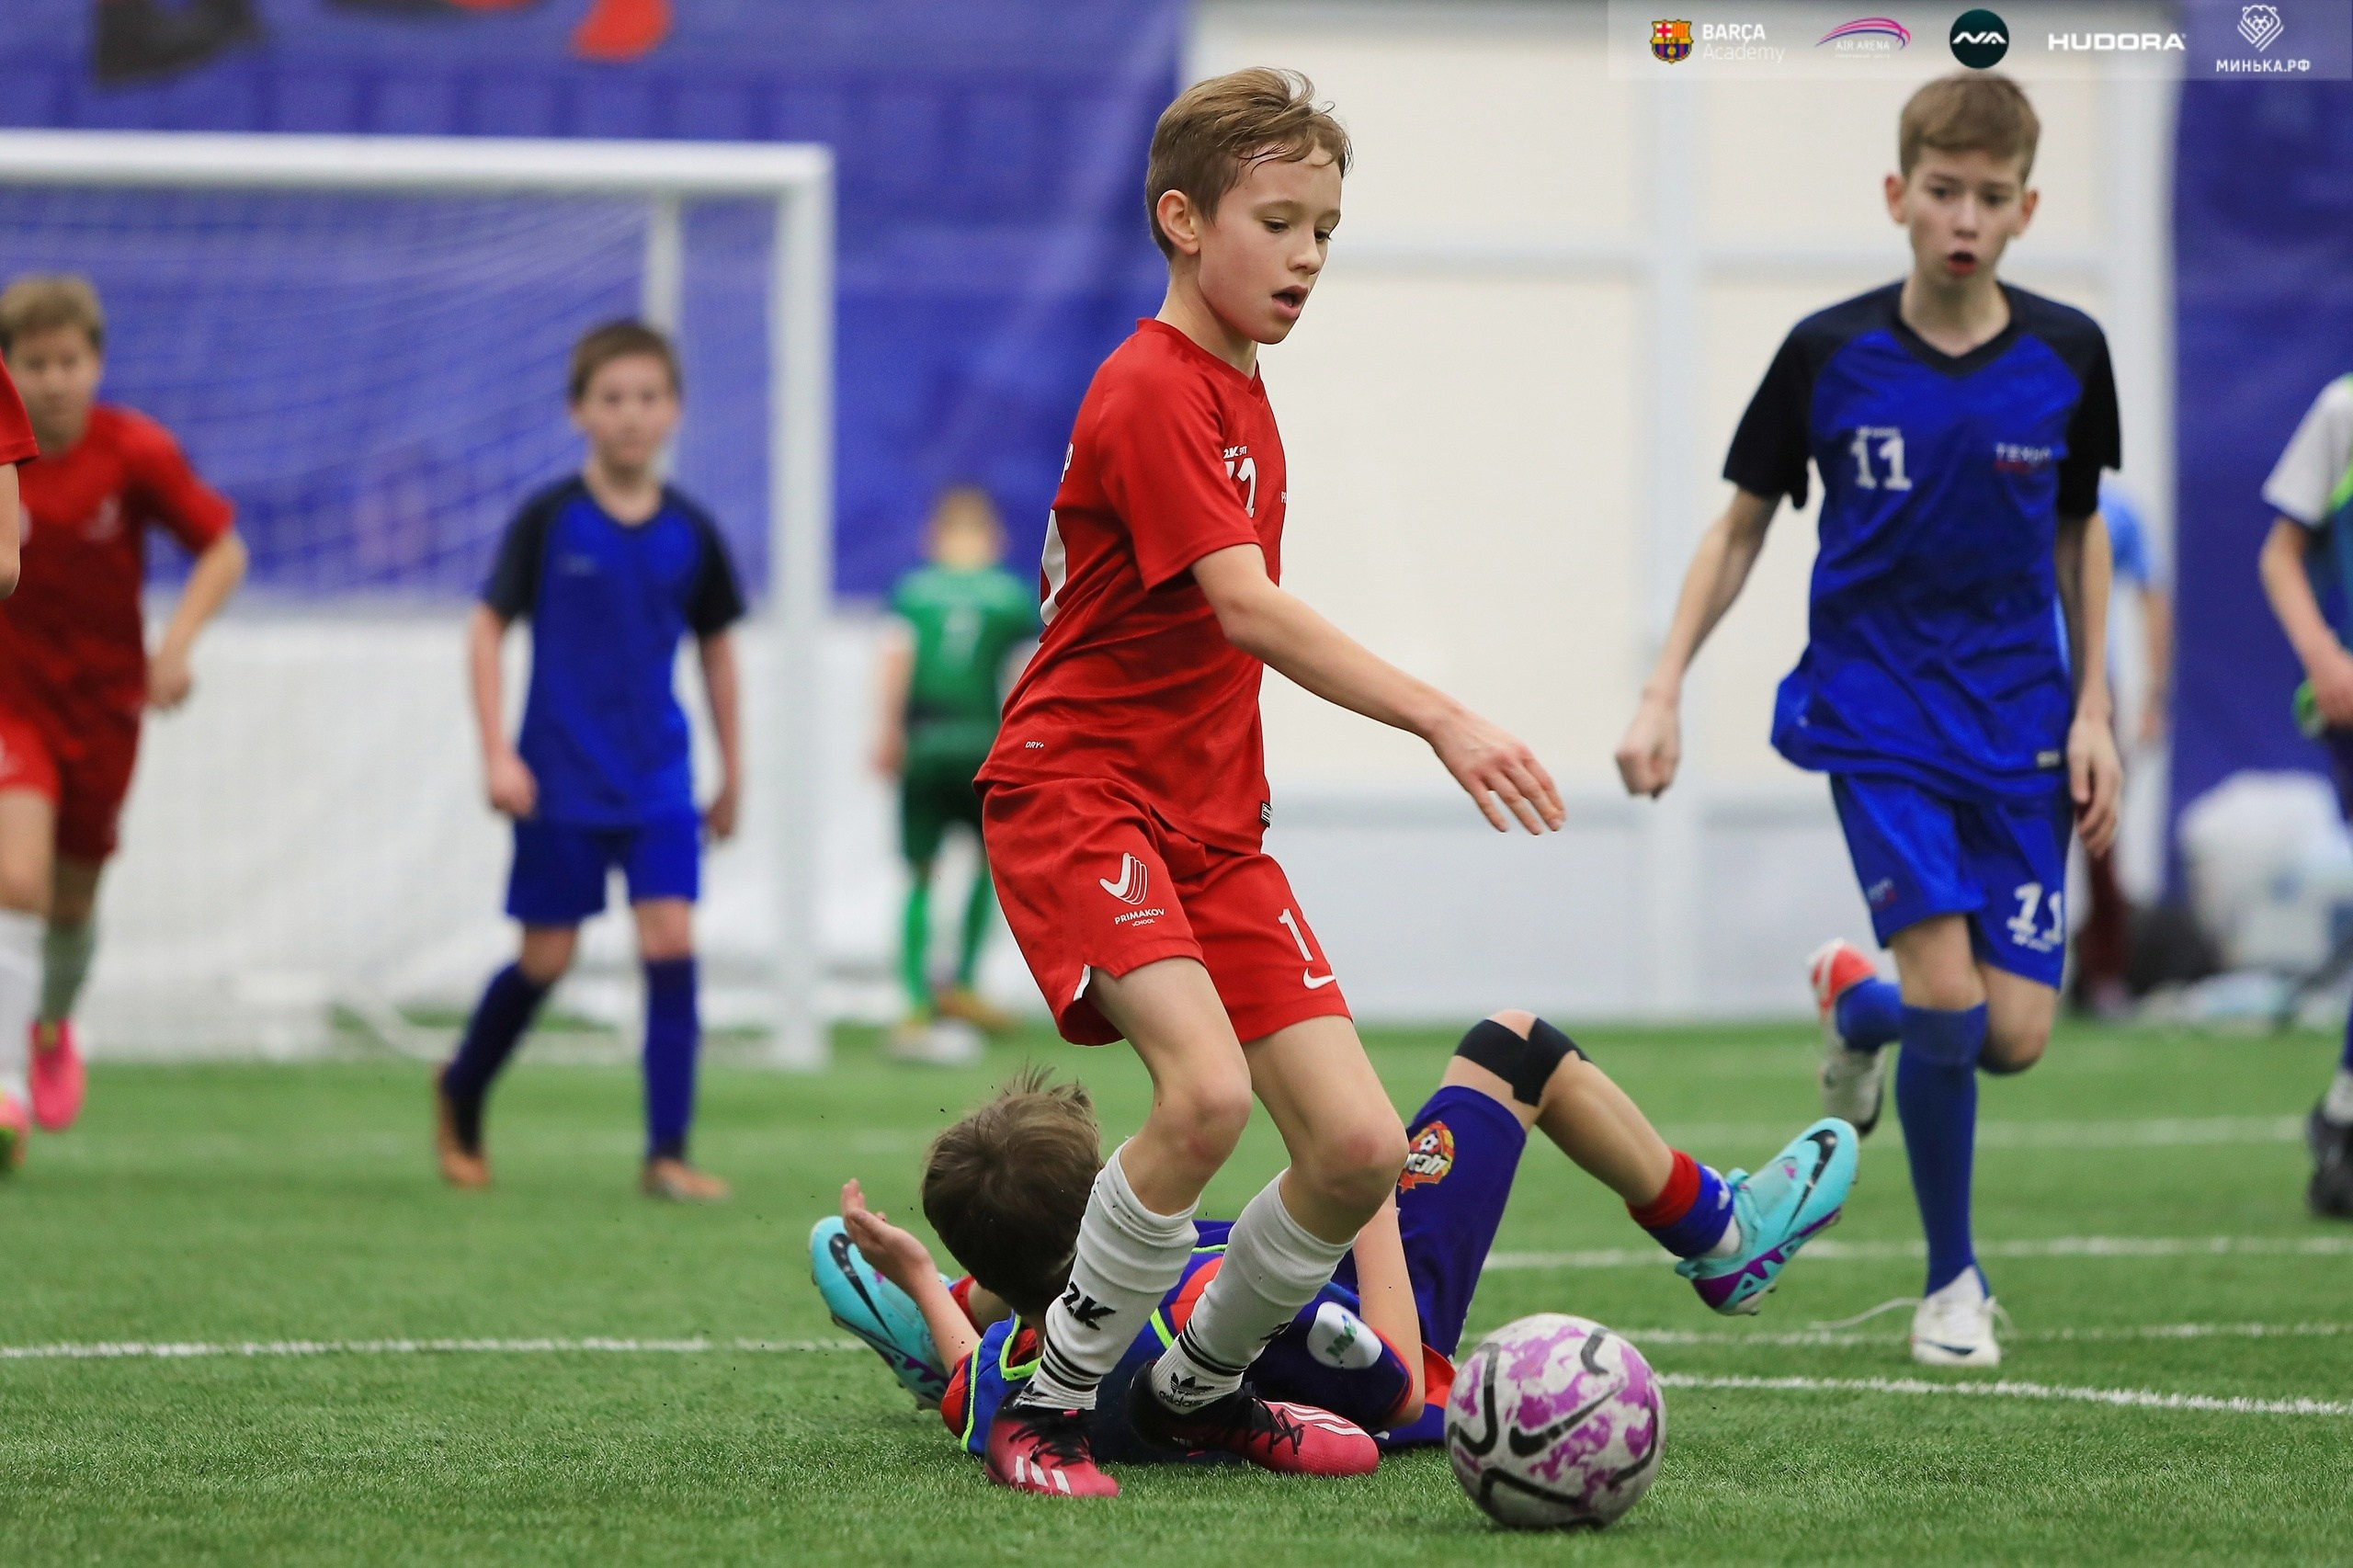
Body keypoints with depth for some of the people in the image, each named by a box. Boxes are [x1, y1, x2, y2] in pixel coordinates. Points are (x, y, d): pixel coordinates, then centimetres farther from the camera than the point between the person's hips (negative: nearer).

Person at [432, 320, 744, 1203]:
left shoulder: (690, 534, 1)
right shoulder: (549, 521, -7)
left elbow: (714, 645, 13)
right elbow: (488, 627, -3)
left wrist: (732, 768, 16)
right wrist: (497, 753, -11)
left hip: (658, 782, 2)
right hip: (560, 784, -2)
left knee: (671, 942, -11)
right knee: (547, 958, 4)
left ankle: (667, 1155, -7)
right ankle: (461, 1094, 32)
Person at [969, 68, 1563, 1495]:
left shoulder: (1242, 396, 15)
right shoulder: (1150, 394, -15)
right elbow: (1245, 608, -27)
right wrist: (1440, 719, -35)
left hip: (1212, 823, 8)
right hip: (1074, 792, -8)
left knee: (1360, 1148, -5)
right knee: (1209, 1088, -30)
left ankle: (1202, 1388, 19)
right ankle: (1047, 1408, -13)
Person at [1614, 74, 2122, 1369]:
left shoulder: (2065, 358, -1)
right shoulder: (1829, 354, -7)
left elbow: (2078, 534, 12)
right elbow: (1741, 528, 3)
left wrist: (2093, 710, 4)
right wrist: (1663, 694, -3)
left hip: (2017, 722, 3)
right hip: (1874, 715, -2)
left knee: (2016, 1036, -5)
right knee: (1949, 998, -18)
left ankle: (1856, 1006, 31)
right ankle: (1951, 1278, 4)